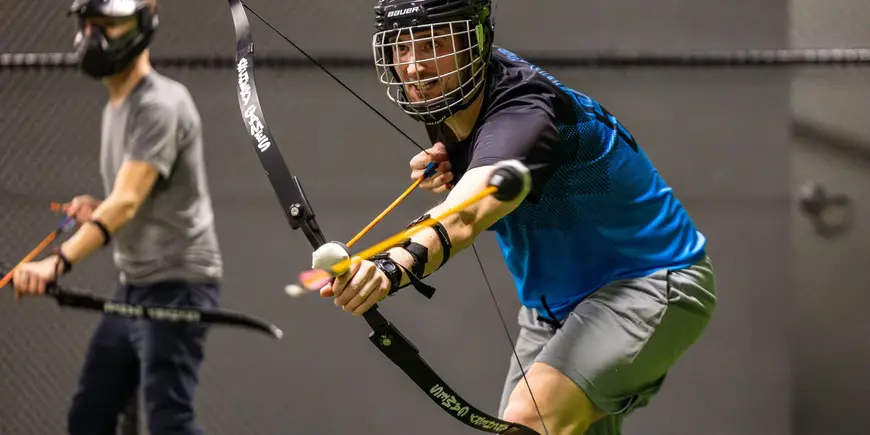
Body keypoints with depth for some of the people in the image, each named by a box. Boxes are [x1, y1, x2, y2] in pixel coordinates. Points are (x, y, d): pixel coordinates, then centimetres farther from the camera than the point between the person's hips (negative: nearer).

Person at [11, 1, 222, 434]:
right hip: (133, 285, 10)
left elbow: (127, 202, -28)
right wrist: (94, 211, 2)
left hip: (176, 284, -10)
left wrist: (59, 261, -41)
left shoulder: (160, 104, -16)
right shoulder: (115, 107, 15)